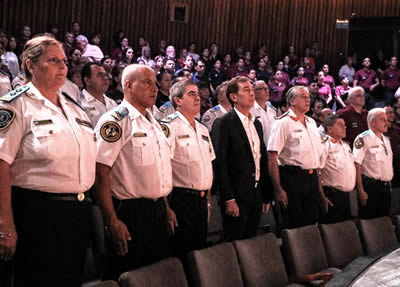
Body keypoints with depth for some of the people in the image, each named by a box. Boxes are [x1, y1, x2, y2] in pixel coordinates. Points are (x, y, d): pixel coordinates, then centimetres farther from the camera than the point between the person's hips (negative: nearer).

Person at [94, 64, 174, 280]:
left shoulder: (153, 123, 16)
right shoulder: (115, 121, -11)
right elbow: (101, 173, -19)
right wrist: (112, 222, -23)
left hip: (158, 211, 8)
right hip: (130, 213, -8)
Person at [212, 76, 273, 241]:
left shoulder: (256, 123, 14)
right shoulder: (223, 123, -9)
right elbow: (220, 164, -14)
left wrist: (267, 196, 14)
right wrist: (228, 199, -18)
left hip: (256, 195, 7)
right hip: (236, 197, -7)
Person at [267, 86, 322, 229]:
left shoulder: (311, 122, 14)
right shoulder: (282, 123, -10)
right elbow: (272, 158, -15)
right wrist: (278, 189, -20)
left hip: (312, 178, 7)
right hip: (292, 178, -7)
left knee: (310, 222, 13)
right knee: (293, 226, 0)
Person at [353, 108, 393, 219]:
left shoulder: (386, 140, 15)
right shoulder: (363, 139, -11)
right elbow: (356, 165, -16)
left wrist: (388, 185, 16)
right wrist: (361, 191, -20)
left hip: (386, 188, 7)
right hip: (370, 187, -7)